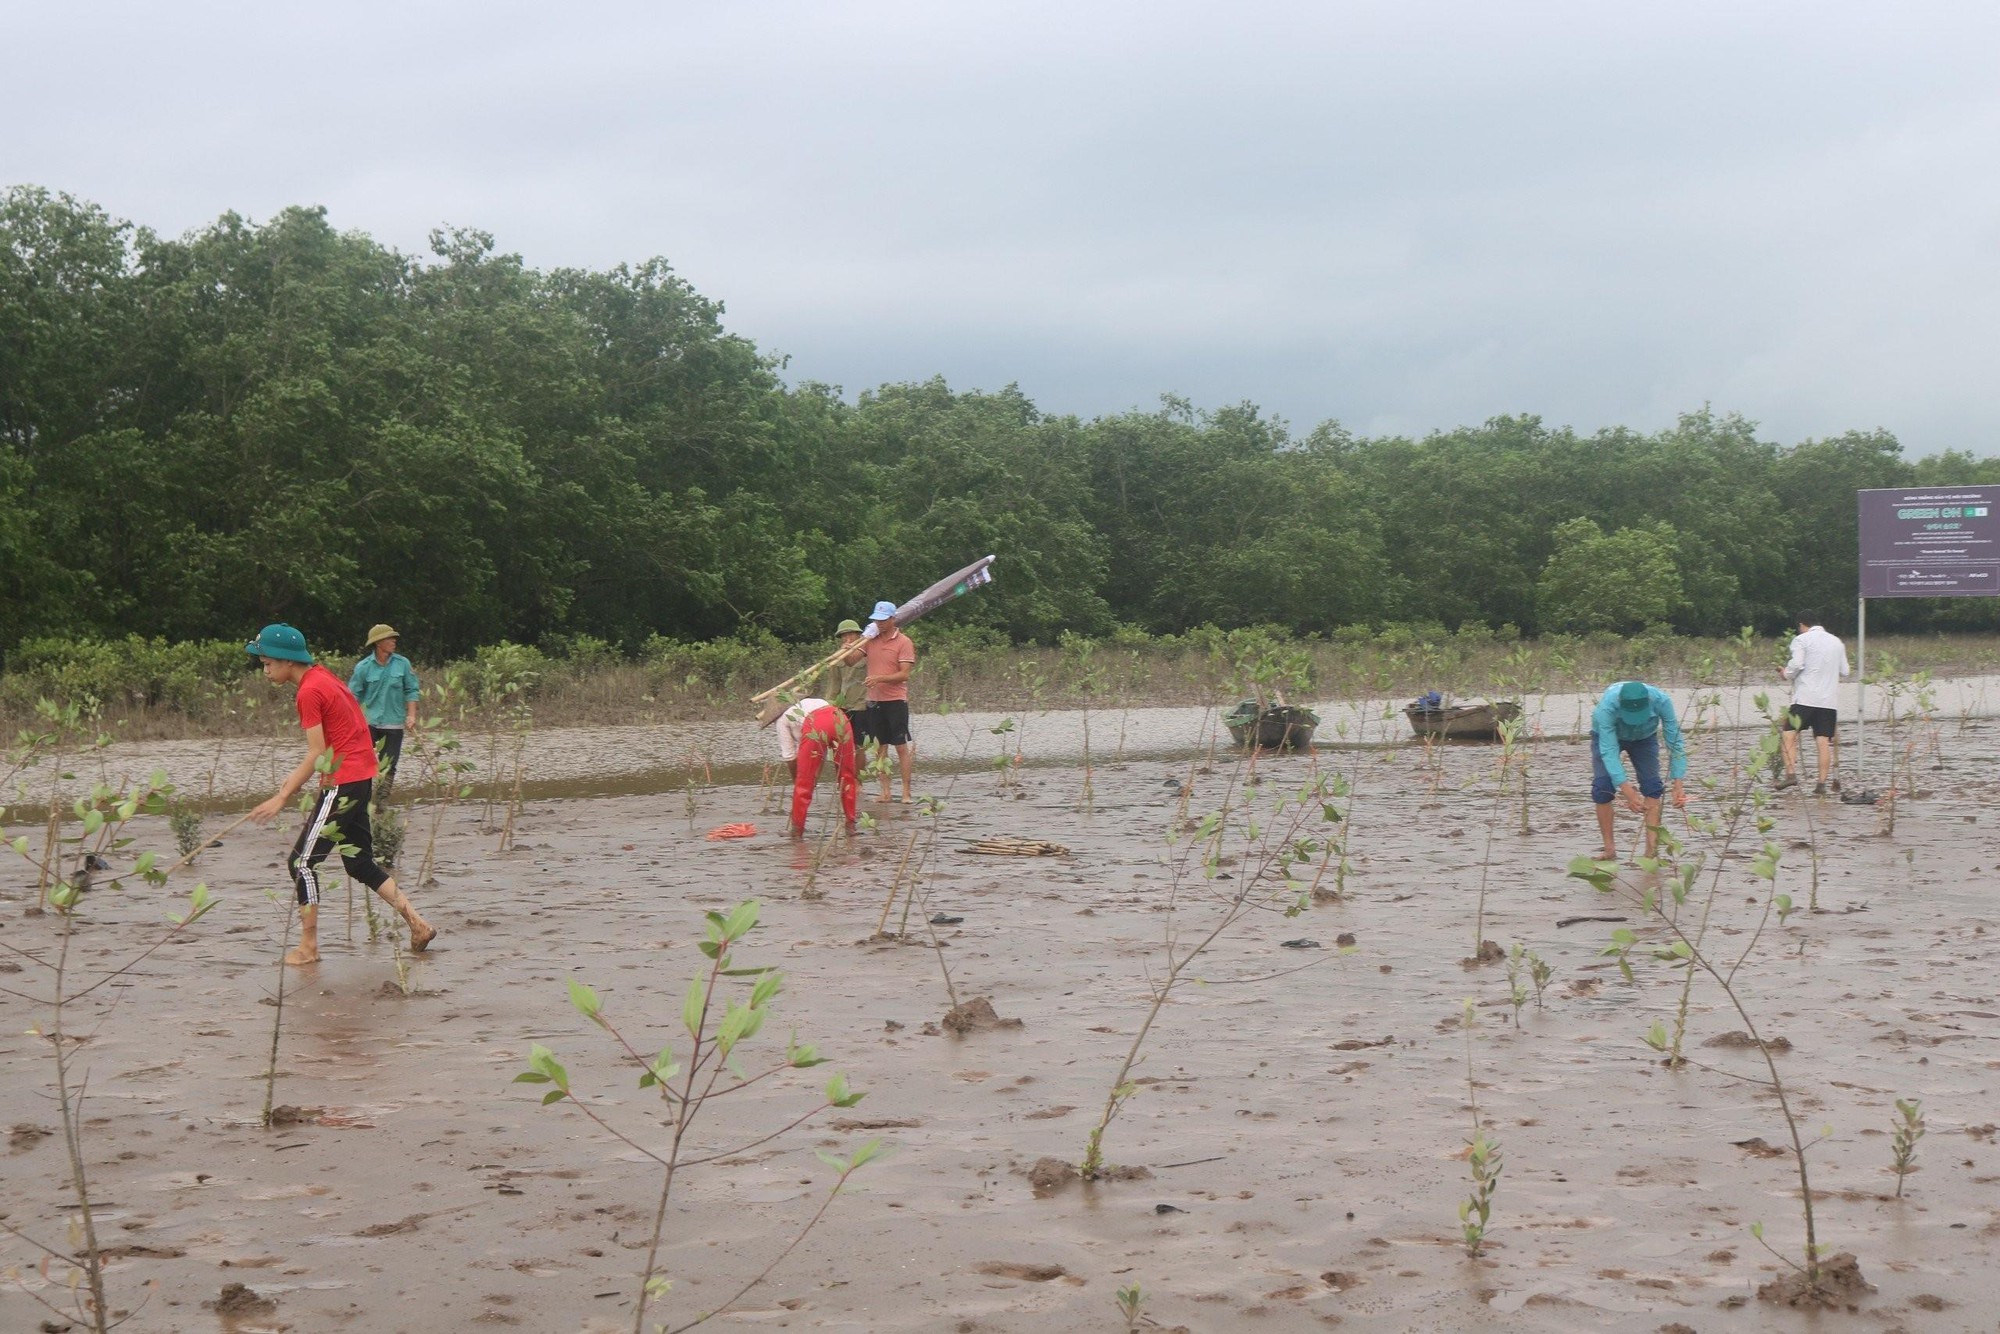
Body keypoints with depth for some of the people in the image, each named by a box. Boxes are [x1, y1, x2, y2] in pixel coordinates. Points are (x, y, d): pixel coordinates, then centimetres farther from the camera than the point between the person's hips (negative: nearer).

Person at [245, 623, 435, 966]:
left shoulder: (309, 692, -16)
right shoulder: (322, 677, 12)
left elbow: (317, 755, -18)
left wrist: (281, 798, -17)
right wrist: (293, 781, 14)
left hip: (343, 784, -10)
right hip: (361, 778, 10)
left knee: (302, 862, -3)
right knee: (360, 862, 16)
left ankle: (308, 948, 1)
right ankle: (417, 924, 14)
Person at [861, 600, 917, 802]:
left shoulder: (903, 642, -6)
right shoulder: (871, 640, 9)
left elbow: (904, 674, -12)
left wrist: (880, 678, -24)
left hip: (896, 700, -5)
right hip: (874, 700, 5)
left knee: (901, 747, -3)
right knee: (880, 747, 7)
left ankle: (906, 792, 0)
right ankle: (885, 791, 12)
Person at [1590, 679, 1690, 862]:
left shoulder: (1661, 701, -38)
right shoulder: (1607, 707, -44)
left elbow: (1675, 742, -31)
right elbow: (1609, 750, -43)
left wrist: (1678, 784, -39)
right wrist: (1627, 791, -51)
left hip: (1644, 738, 2)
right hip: (1607, 736, -2)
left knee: (1652, 784, -14)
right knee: (1603, 787, -16)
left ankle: (1652, 850, -16)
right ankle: (1609, 849, -5)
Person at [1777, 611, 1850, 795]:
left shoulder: (1801, 640, -1)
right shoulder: (1836, 642, 15)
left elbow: (1796, 664, -15)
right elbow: (1845, 671, 16)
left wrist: (1786, 674, 3)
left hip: (1806, 698, -5)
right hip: (1829, 700, 5)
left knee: (1788, 734, -1)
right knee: (1824, 741, 2)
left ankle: (1790, 774, -17)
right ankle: (1822, 783, -1)